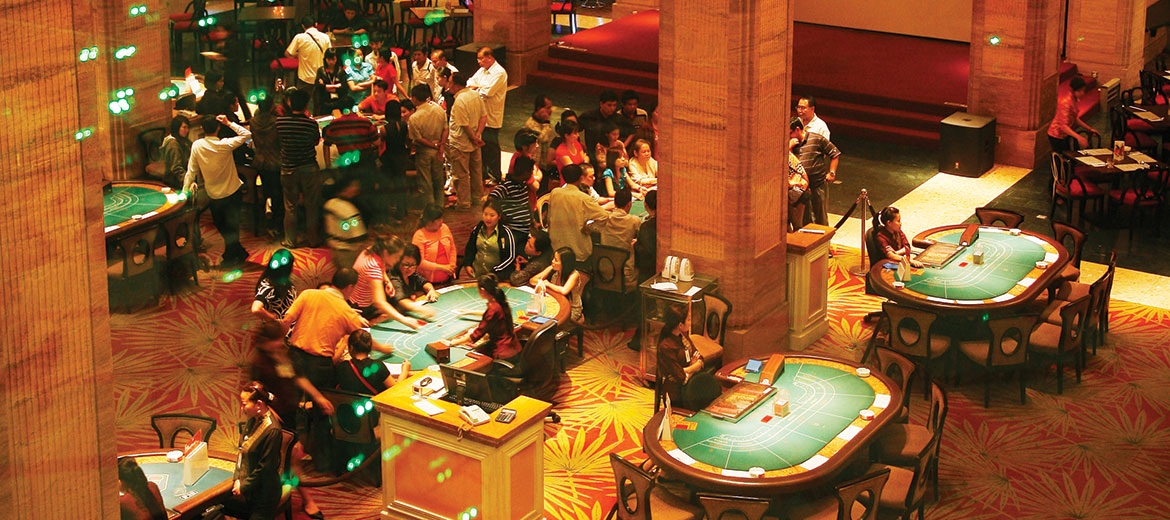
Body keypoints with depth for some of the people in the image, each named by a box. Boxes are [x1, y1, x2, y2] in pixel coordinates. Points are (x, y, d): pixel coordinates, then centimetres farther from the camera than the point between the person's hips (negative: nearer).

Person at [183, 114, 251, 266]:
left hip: (214, 195, 1)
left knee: (220, 225, 21)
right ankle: (231, 255, 23)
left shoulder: (197, 146, -12)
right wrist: (229, 123, -6)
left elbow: (191, 171, -7)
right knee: (232, 226, 13)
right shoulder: (225, 145, -18)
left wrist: (185, 190, 2)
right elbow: (247, 134, -6)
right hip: (233, 191, -1)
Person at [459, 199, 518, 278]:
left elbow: (511, 257, -5)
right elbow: (469, 249, 22)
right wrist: (467, 265, 5)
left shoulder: (506, 233, -4)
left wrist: (493, 272, -11)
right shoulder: (477, 229, 10)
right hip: (475, 273, 5)